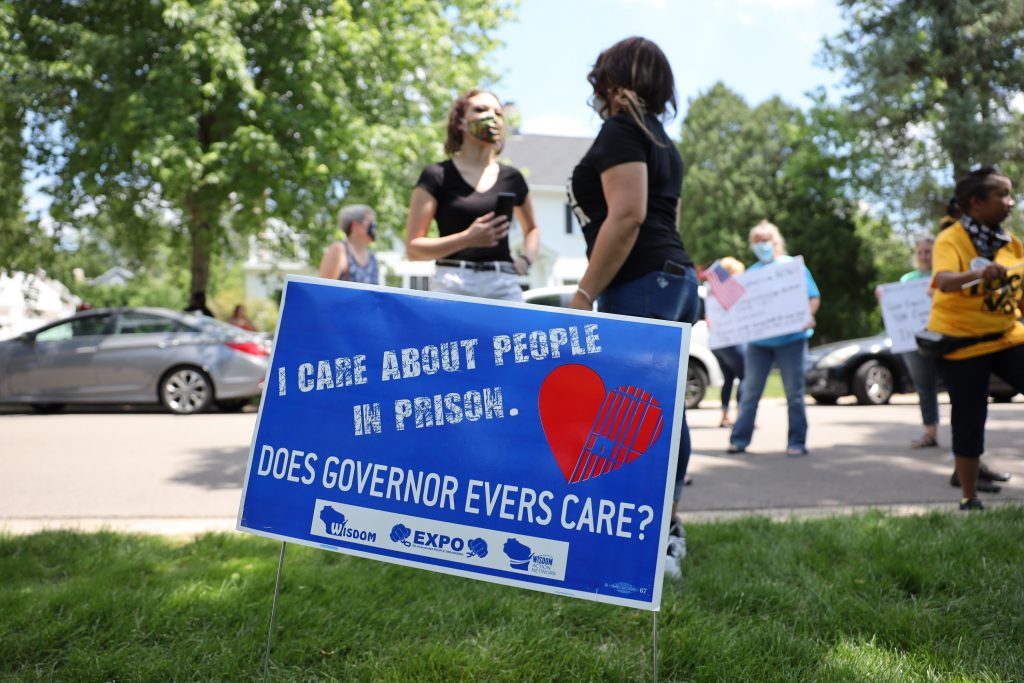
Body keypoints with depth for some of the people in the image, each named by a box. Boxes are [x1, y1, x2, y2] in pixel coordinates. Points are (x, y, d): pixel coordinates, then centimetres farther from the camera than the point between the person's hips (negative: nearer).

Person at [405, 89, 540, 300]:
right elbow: (413, 248, 0)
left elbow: (532, 228, 33)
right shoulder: (438, 176, 4)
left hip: (505, 286, 4)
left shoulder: (511, 178, 15)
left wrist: (526, 259, 11)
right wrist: (467, 238, -13)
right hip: (453, 285, -3)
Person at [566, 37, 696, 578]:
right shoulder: (660, 138, 23)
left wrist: (583, 296, -18)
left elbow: (628, 216, -18)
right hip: (676, 279, 10)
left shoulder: (621, 132, -6)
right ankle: (668, 528, 21)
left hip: (641, 285, -10)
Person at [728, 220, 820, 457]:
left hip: (790, 338, -3)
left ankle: (797, 442, 7)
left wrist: (807, 316, -18)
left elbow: (813, 297, 0)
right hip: (758, 340, 3)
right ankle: (739, 439, 7)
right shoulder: (752, 273, 13)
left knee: (794, 392, 1)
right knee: (750, 392, 3)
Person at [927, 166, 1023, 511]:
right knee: (969, 420, 0)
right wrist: (980, 273, -48)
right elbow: (944, 282, -31)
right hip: (961, 342, -5)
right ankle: (969, 498, 14)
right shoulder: (951, 239, -13)